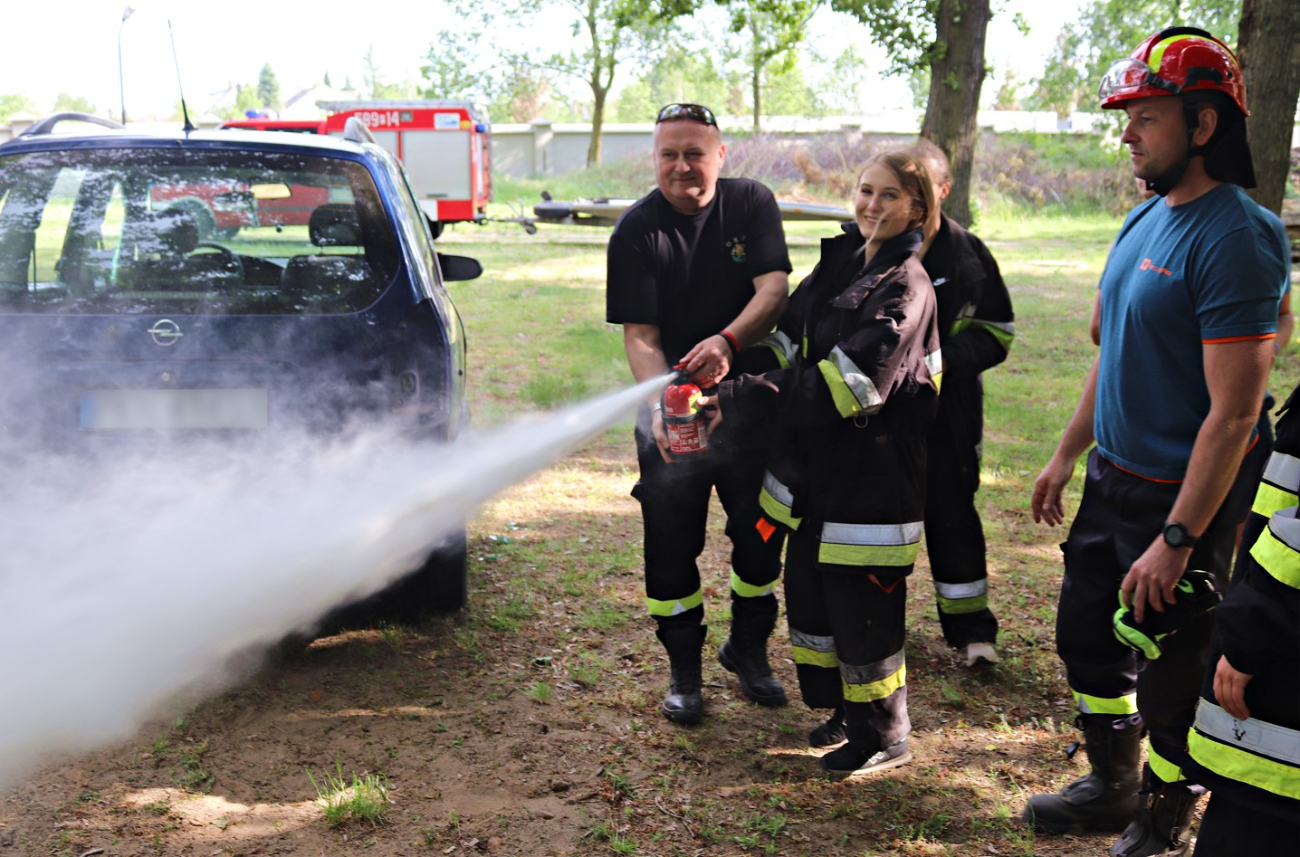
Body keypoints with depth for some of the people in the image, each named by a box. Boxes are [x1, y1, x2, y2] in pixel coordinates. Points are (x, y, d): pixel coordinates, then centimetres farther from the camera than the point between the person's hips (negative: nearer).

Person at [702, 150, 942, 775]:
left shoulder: (905, 289, -16)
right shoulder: (839, 263, 10)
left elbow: (841, 386, -25)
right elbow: (789, 345, 7)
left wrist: (744, 401, -26)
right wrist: (734, 390, -11)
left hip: (871, 478, -8)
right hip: (814, 471, 8)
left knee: (862, 610, 2)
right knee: (808, 595, 18)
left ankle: (884, 739, 23)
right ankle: (843, 707, 39)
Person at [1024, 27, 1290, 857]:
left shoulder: (1234, 241, -21)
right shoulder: (1145, 219, 7)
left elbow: (1233, 414, -24)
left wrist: (1176, 542, -24)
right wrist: (1067, 456, 17)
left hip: (1182, 500, -9)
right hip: (1112, 481, 9)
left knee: (1171, 679, 7)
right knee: (1088, 639, 20)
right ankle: (1113, 787, 42)